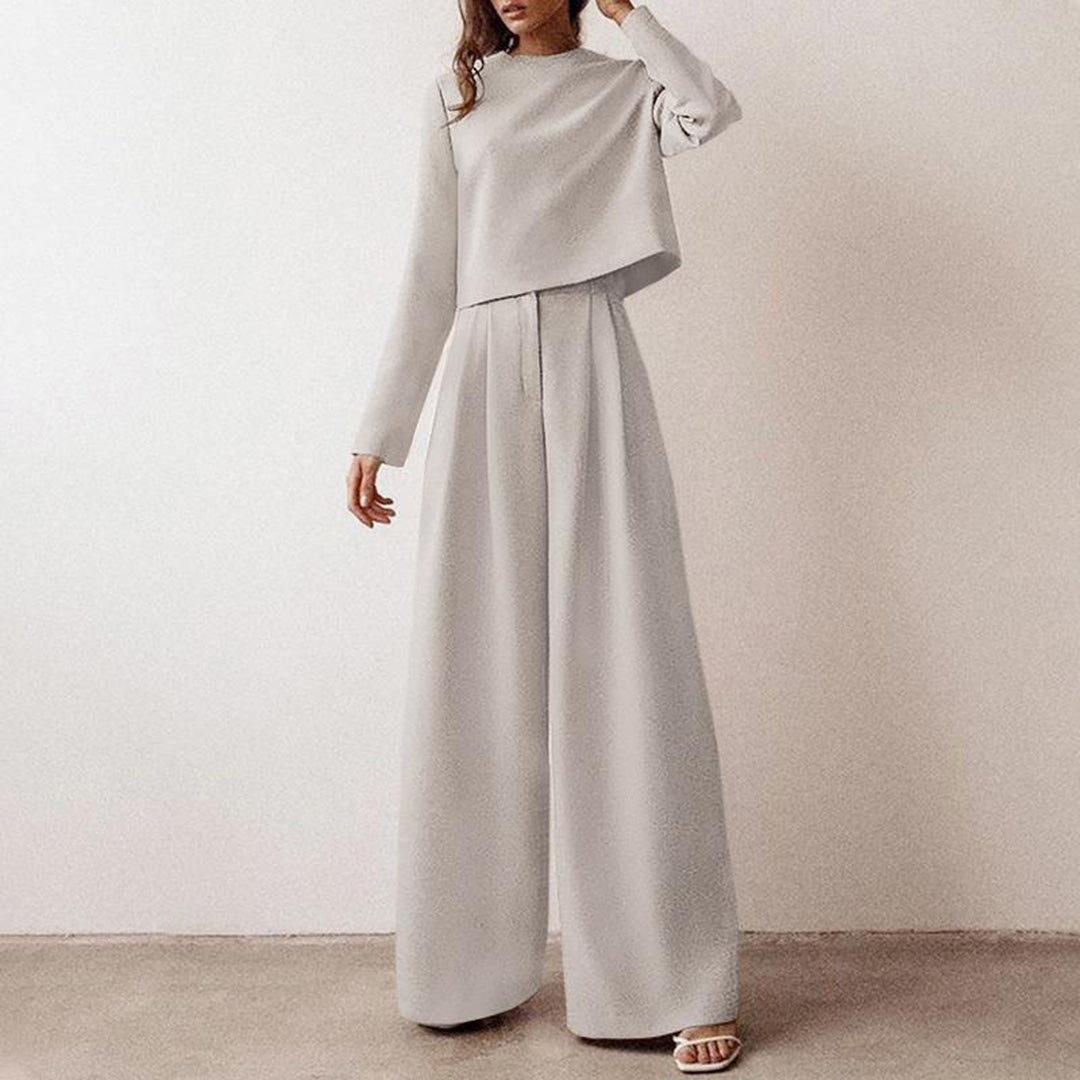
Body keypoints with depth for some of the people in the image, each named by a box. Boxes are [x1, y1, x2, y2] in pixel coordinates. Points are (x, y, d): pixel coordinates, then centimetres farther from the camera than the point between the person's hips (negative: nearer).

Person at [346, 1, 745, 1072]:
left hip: (590, 376, -2)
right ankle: (472, 968, 15)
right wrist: (377, 433, 9)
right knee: (475, 677, 2)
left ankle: (677, 983, 1)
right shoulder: (453, 96, 16)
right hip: (483, 380, 2)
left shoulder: (625, 87, 12)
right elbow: (428, 278, 13)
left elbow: (711, 107, -12)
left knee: (627, 670, -6)